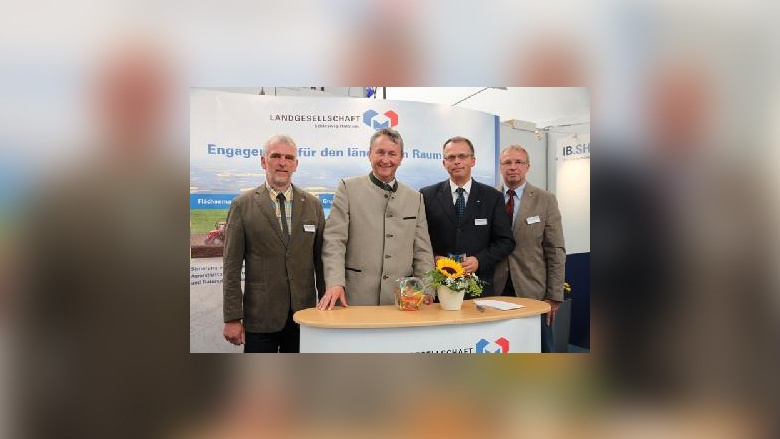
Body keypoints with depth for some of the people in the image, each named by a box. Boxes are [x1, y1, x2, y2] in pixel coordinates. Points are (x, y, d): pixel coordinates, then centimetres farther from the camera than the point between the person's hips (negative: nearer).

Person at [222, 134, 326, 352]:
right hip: (260, 317, -2)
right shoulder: (242, 205, -1)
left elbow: (321, 259, 8)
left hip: (304, 312, 3)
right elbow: (232, 267, -3)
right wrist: (232, 318, -6)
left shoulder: (313, 204, 6)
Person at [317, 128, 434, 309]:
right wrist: (335, 283, -17)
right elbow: (334, 240, -4)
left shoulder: (415, 198, 13)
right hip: (356, 298, -3)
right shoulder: (348, 188, 3)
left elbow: (422, 251, 12)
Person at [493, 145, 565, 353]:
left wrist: (554, 296, -5)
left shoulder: (545, 200, -1)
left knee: (541, 348, 7)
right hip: (495, 290, 1)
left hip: (533, 291, -1)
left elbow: (555, 251, -2)